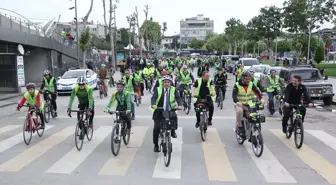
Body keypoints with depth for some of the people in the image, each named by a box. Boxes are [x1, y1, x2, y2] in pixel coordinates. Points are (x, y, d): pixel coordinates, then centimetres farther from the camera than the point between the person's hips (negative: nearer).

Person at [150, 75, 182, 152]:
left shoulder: (173, 90, 4)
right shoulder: (158, 89, 1)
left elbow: (178, 98, -6)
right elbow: (153, 98, -11)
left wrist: (180, 105, -26)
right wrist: (153, 105, -31)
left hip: (170, 111, 1)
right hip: (159, 111, 0)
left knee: (174, 117, -28)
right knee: (156, 128, -6)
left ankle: (173, 131, 4)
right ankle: (156, 145, 12)